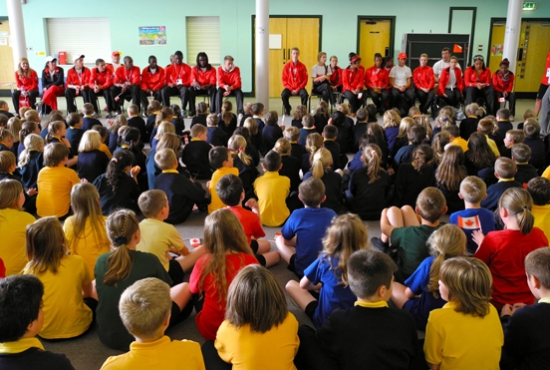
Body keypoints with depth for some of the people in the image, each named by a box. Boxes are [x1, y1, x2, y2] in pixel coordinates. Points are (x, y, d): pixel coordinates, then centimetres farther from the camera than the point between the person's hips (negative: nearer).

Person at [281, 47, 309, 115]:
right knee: (283, 95, -30)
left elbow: (305, 80, -1)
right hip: (289, 88, 1)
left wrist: (298, 89, -12)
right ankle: (287, 109, -4)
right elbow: (284, 80, 1)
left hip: (299, 88, 0)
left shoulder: (302, 66, 0)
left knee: (305, 94, -33)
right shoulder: (287, 66, 1)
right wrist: (291, 89, -11)